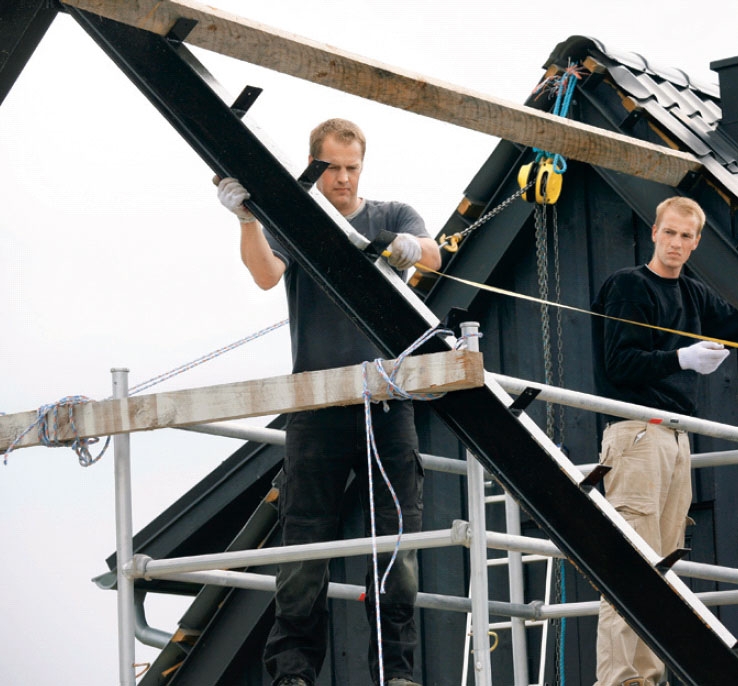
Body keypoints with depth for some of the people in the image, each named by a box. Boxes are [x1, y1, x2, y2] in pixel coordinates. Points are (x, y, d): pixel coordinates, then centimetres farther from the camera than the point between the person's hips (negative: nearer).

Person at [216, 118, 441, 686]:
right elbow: (266, 274, -8)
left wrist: (407, 248, -30)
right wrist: (248, 218, -26)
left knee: (396, 542, -2)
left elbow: (432, 255, -6)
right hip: (316, 404, -1)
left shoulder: (393, 217, 14)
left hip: (388, 400, 1)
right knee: (304, 541, -2)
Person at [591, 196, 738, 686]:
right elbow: (620, 364, -12)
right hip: (637, 433, -8)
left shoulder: (694, 296, 19)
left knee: (664, 564, 5)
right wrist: (682, 358, -23)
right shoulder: (629, 286, -3)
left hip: (676, 438, 8)